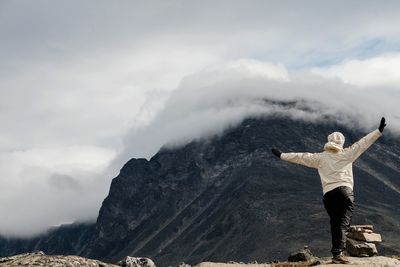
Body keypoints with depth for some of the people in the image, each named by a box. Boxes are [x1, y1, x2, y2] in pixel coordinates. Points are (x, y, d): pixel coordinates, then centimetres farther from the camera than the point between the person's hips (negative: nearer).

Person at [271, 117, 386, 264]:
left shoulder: (320, 158, 11)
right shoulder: (347, 154, 8)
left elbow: (301, 157, 14)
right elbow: (363, 143, 8)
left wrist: (281, 155, 22)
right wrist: (379, 130, 11)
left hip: (328, 194, 2)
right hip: (345, 191, -2)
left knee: (334, 224, 11)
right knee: (343, 223, -8)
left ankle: (337, 253, 7)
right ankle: (338, 252, -23)